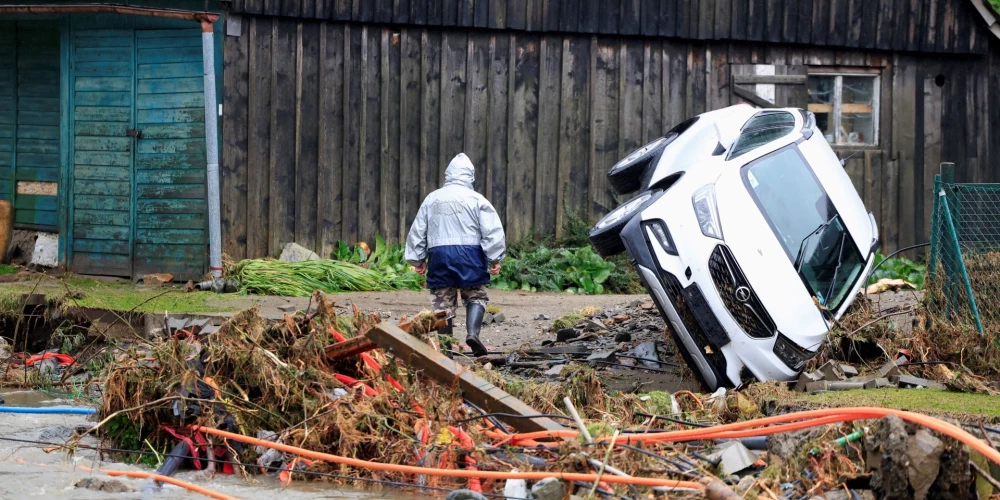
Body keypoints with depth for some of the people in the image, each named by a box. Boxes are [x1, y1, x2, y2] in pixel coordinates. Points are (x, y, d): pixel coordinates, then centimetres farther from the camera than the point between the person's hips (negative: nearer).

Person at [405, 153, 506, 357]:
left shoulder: (431, 199, 11)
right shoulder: (476, 199, 0)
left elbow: (417, 231, 15)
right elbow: (492, 231, -4)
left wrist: (417, 259, 23)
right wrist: (495, 258, 1)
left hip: (439, 255, 3)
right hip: (469, 254, -3)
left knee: (443, 300, 9)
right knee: (476, 296, 6)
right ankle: (473, 332, -16)